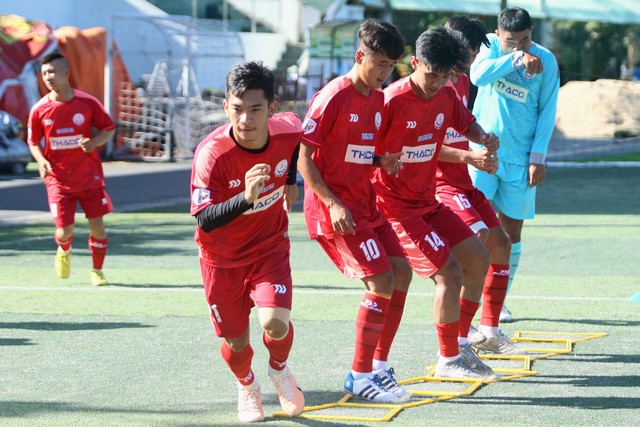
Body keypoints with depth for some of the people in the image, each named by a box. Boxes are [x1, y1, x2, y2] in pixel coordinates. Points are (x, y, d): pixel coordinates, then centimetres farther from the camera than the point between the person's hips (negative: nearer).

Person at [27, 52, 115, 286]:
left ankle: (97, 271, 22)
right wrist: (41, 161, -12)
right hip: (58, 178, 0)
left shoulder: (88, 103, -6)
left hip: (89, 176, 0)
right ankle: (64, 251, 32)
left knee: (97, 225, 0)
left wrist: (94, 142, -14)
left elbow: (109, 128, 6)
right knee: (64, 230, -5)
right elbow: (33, 142, 8)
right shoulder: (39, 110, -4)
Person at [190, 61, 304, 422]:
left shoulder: (288, 131, -18)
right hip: (223, 259, -1)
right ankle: (247, 386, 45)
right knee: (236, 342, 7)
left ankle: (280, 369, 17)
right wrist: (245, 199, -52)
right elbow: (204, 220, -36)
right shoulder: (212, 153, -29)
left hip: (270, 247, 1)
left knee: (276, 324, -20)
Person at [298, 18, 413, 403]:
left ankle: (379, 366, 16)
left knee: (402, 274, 5)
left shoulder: (378, 99, 10)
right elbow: (302, 157, -16)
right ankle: (359, 377, -5)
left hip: (365, 204, 9)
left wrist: (383, 162, -2)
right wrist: (333, 204, -22)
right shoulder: (334, 97, -15)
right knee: (382, 281, -14)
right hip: (335, 208, -9)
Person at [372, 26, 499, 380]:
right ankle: (449, 360, 0)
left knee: (478, 260, 10)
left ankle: (460, 345, 21)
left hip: (427, 202, 9)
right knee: (450, 272, -15)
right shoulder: (392, 102, -22)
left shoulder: (446, 96, 1)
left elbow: (467, 125, 19)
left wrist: (485, 139, -1)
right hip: (396, 207, -9)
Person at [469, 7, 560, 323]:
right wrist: (516, 59, -30)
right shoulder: (491, 46, -1)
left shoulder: (546, 62, -1)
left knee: (511, 229, 5)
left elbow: (547, 111, 2)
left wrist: (538, 157, -4)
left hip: (520, 159, 1)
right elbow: (477, 75, -21)